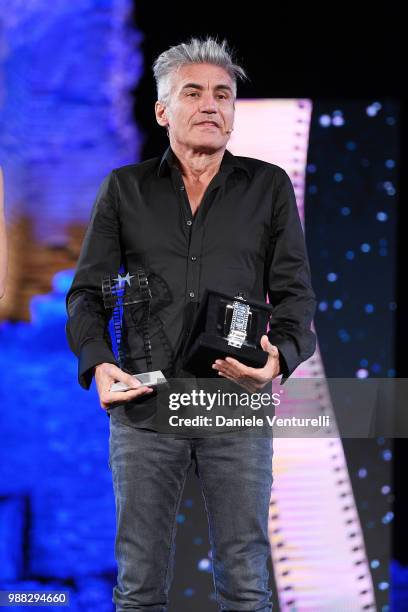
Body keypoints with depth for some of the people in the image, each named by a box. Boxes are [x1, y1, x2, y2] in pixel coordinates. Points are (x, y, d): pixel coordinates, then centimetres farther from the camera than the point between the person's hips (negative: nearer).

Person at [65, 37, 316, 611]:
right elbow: (88, 291, 9)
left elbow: (296, 293, 6)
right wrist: (98, 363, -10)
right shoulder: (124, 189, 9)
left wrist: (279, 356, -15)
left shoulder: (270, 187, 9)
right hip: (143, 407, 0)